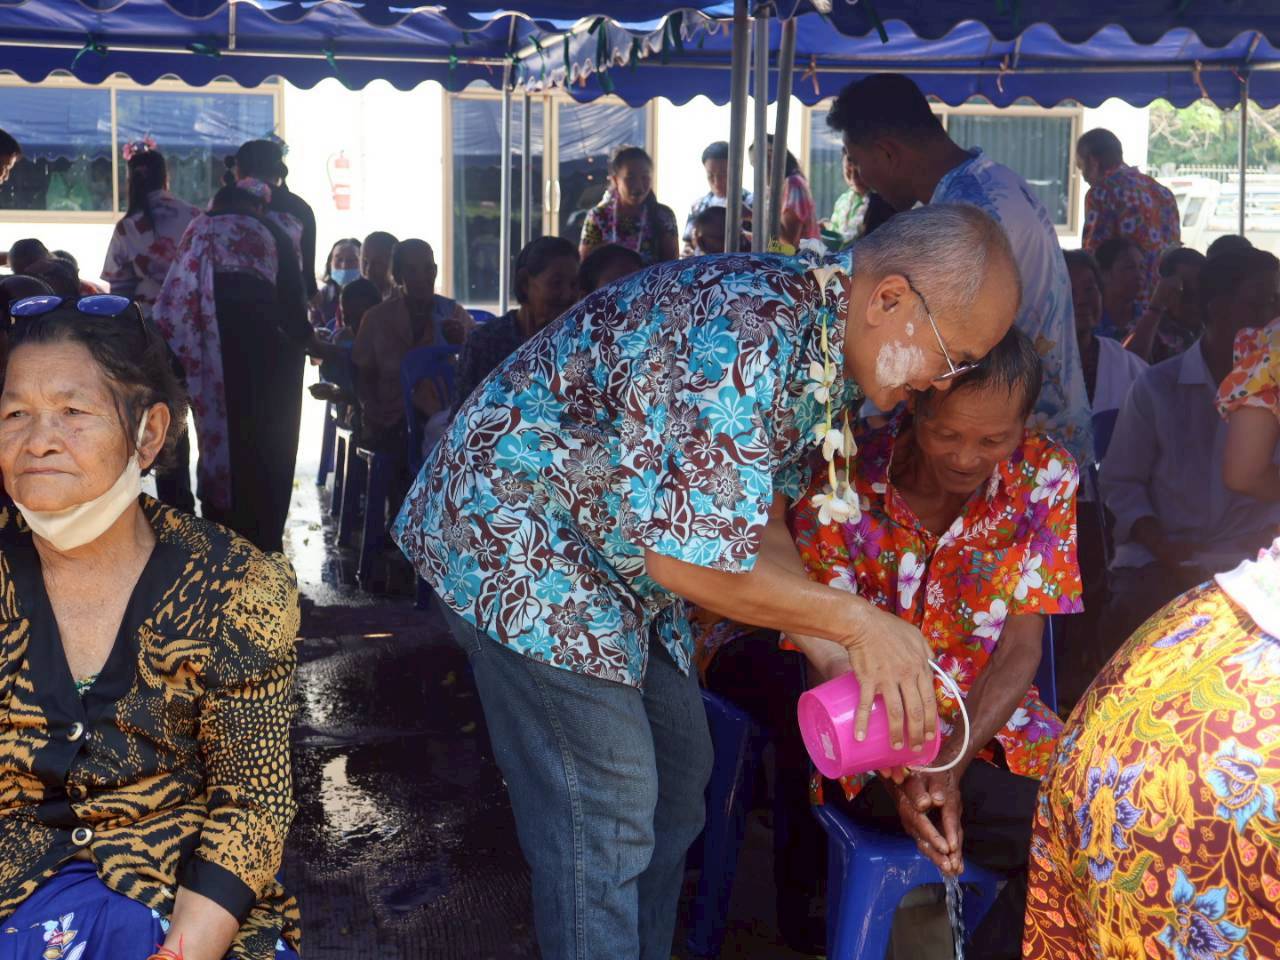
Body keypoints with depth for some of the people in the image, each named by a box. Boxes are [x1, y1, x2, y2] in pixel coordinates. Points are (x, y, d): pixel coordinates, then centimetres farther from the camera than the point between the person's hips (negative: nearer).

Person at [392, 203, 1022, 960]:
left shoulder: (818, 345, 0)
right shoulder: (742, 338, -31)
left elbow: (759, 526, 5)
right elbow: (693, 559, -30)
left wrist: (843, 667, -4)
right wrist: (858, 621, -19)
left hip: (610, 553, 10)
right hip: (517, 533, -10)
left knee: (679, 770, 15)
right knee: (605, 810, -7)